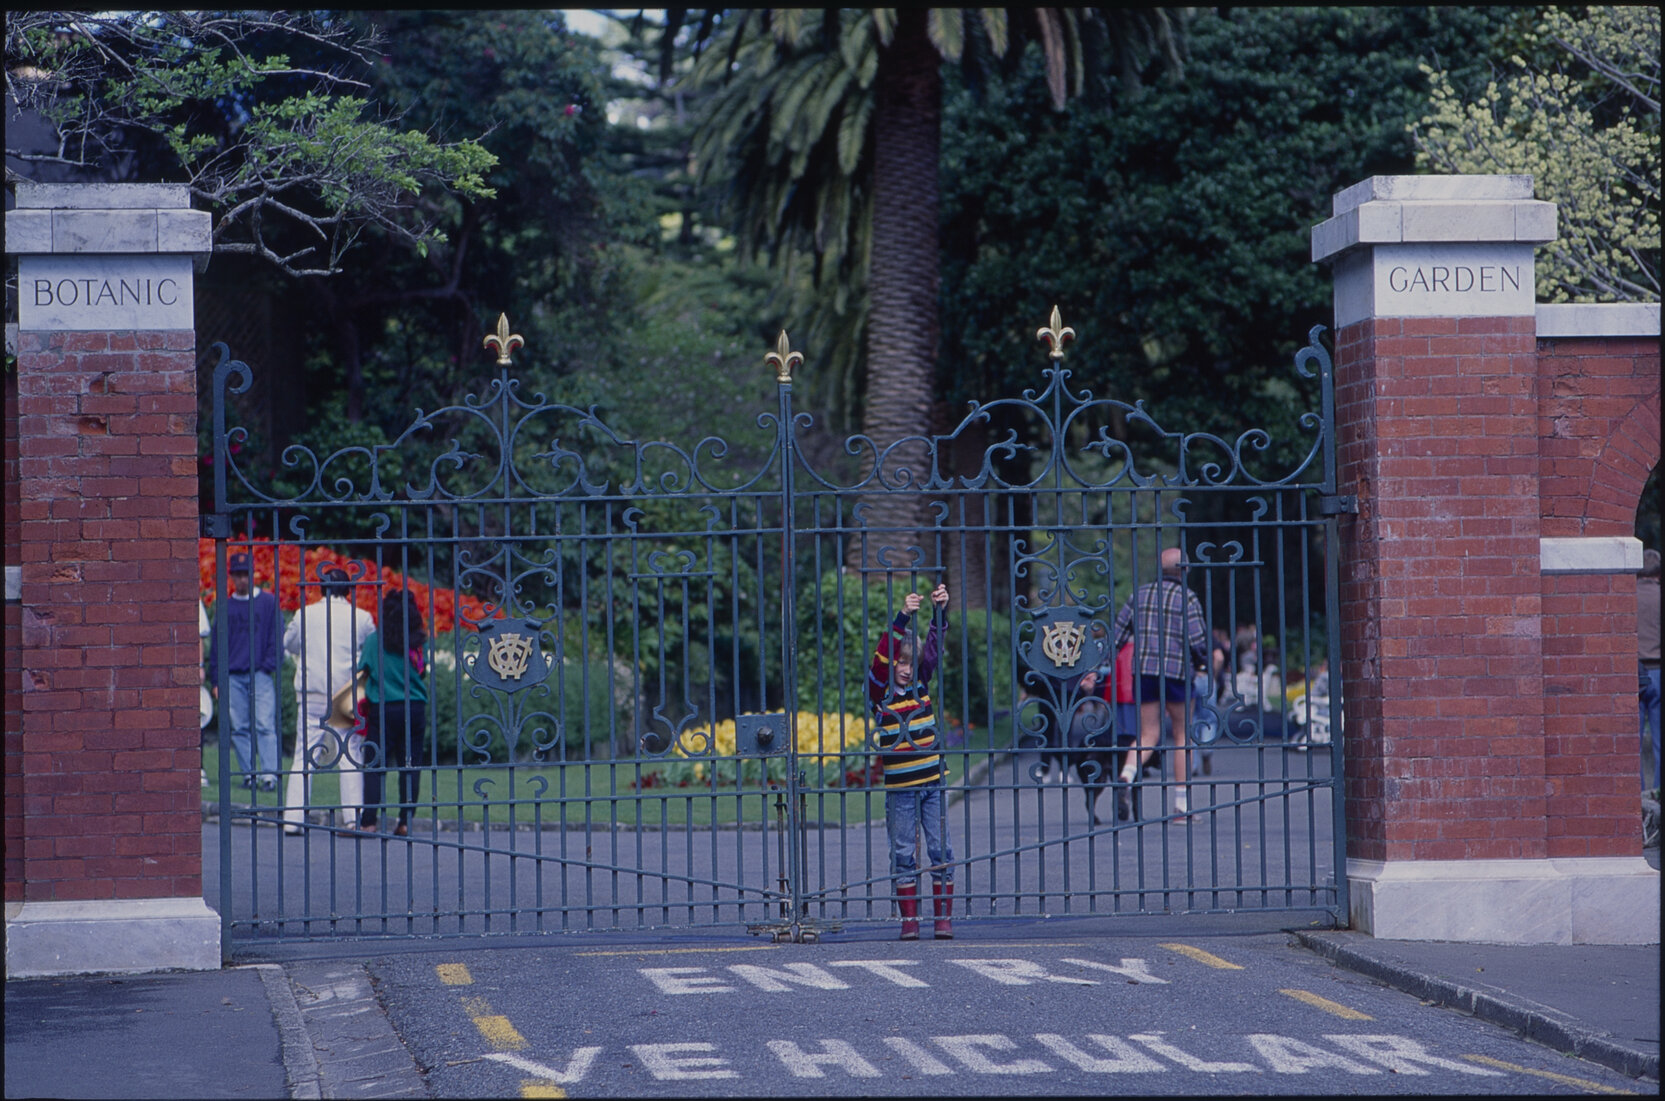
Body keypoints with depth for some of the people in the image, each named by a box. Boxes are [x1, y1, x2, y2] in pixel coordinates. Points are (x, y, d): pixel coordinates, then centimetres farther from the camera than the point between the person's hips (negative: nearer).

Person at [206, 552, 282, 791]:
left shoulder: (268, 602, 7)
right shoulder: (225, 607, 13)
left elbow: (275, 638, 6)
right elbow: (216, 644, 14)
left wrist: (269, 666, -7)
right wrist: (216, 680, 7)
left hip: (260, 675, -3)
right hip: (232, 678, 3)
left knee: (265, 725, -11)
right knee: (239, 728, 2)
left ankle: (270, 774, -15)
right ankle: (249, 773, 7)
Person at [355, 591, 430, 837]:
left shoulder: (374, 641, -4)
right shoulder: (419, 644, 1)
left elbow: (363, 668, 2)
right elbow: (422, 670, 9)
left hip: (383, 708, -2)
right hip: (415, 708, 2)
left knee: (375, 766, 0)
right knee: (410, 767, 5)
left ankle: (369, 821, -7)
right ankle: (406, 822, 4)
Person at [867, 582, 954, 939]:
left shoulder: (920, 683, 8)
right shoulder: (879, 691, -3)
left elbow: (933, 647, 5)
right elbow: (882, 656, -17)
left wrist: (940, 610, -10)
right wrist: (903, 618, -25)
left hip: (933, 781, 3)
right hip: (900, 788, -3)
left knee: (940, 850, 1)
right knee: (903, 853, 1)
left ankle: (943, 917, 5)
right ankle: (909, 919, 5)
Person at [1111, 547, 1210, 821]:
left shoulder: (1140, 594, 10)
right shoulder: (1186, 598, -4)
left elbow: (1118, 633, 7)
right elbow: (1197, 639, -9)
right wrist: (1203, 663, 10)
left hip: (1143, 670, 4)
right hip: (1176, 671, -4)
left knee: (1148, 735, 10)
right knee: (1182, 734, 9)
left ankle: (1128, 772, -21)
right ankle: (1182, 805, 8)